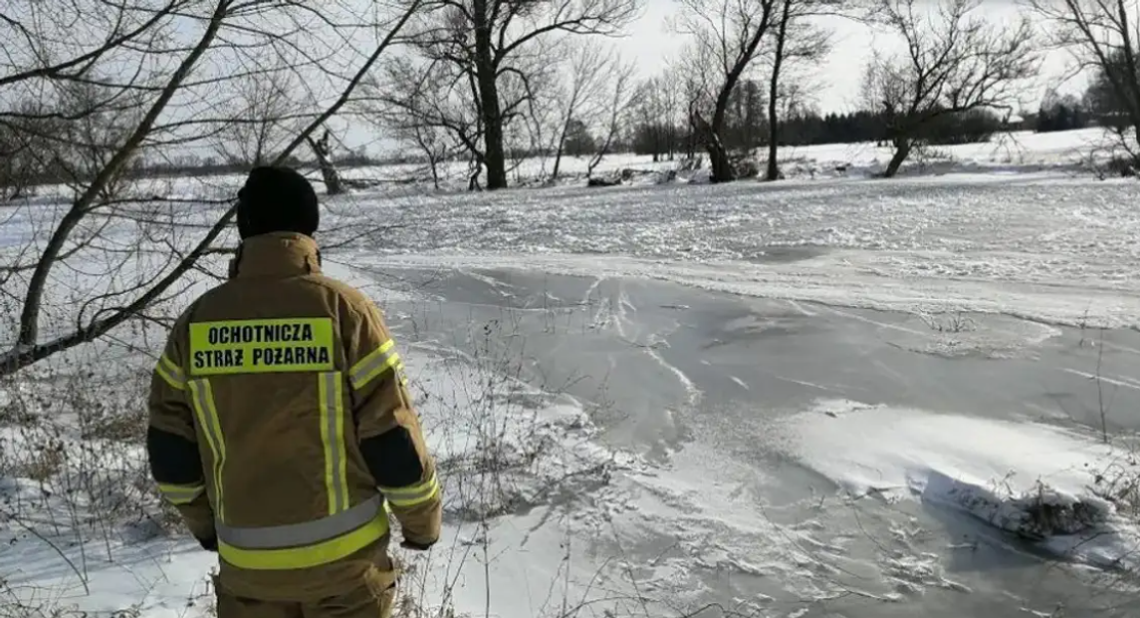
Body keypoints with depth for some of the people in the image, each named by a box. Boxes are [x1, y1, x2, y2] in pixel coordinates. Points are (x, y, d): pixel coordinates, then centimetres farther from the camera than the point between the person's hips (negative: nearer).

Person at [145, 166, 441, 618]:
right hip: (344, 551, -2)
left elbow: (171, 454, 2)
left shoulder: (197, 321, -5)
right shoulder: (344, 311, -15)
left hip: (246, 560, 3)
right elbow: (394, 440, -13)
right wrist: (422, 520, 3)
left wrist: (203, 522, 19)